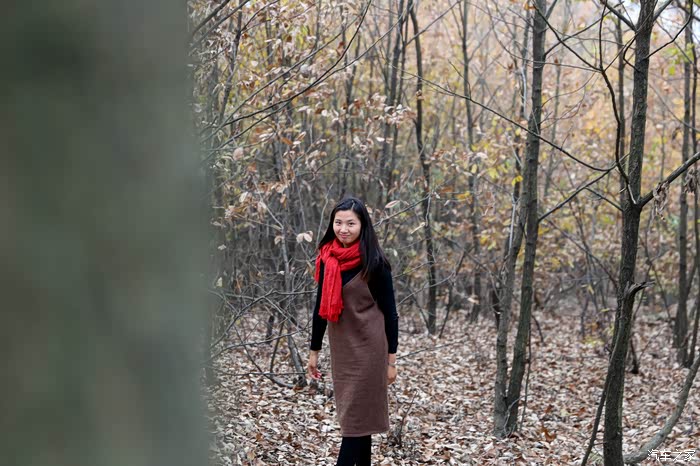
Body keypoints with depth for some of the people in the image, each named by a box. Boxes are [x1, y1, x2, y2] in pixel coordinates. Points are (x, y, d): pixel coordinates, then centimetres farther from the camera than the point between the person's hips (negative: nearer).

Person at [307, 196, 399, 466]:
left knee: (356, 414, -5)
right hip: (341, 347, 5)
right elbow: (321, 306, 12)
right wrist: (314, 350, 13)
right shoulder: (327, 259, 4)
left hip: (368, 346, -5)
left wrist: (391, 359, -9)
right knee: (359, 415, 10)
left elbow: (389, 312, -7)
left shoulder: (374, 263, -10)